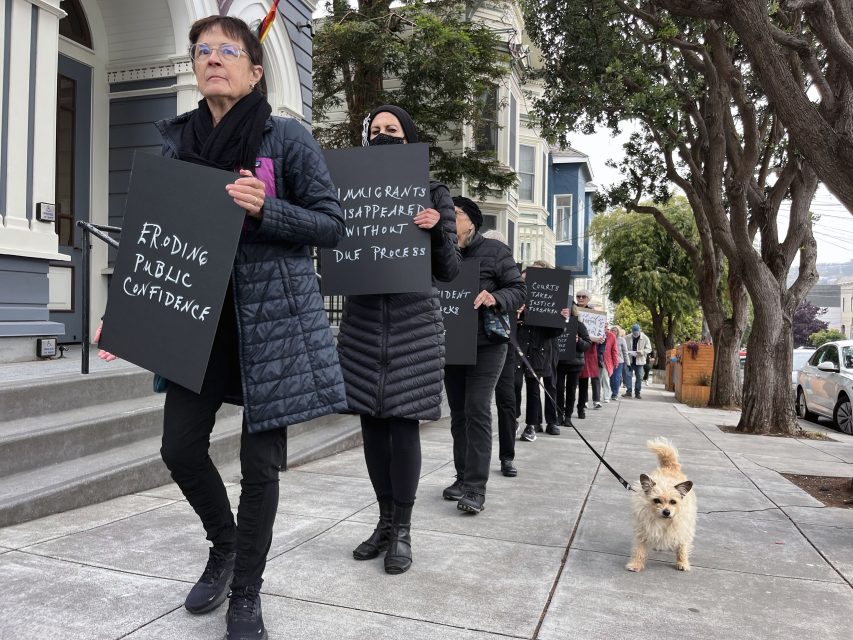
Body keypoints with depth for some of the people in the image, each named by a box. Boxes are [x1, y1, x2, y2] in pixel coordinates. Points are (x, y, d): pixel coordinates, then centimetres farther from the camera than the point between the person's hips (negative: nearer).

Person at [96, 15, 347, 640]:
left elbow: (332, 224, -5)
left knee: (260, 458, 2)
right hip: (201, 312, 5)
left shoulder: (287, 137, -4)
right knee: (180, 444, 5)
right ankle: (225, 543, 35)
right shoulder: (178, 140, 8)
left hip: (272, 312, -4)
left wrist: (264, 209, -21)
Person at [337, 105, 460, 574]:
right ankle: (385, 521, 22)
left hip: (413, 322, -3)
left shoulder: (433, 194, 2)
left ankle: (403, 530, 11)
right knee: (372, 421, 6)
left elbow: (448, 271, -1)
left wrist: (437, 231, -19)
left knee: (402, 421, -4)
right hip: (363, 319, 3)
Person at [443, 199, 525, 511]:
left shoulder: (494, 251, -1)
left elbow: (518, 289, -3)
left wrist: (495, 298, -22)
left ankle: (475, 487, -6)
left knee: (477, 411, -10)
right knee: (458, 413, 10)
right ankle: (463, 478, 22)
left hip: (486, 345, -5)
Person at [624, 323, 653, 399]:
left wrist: (643, 351, -19)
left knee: (639, 377, 4)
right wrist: (627, 352, -13)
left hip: (639, 361, 0)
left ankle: (637, 393, 13)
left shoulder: (645, 338, -4)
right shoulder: (628, 338, -2)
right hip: (630, 361, 0)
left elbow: (649, 349, 0)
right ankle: (629, 391, 4)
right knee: (628, 375, -3)